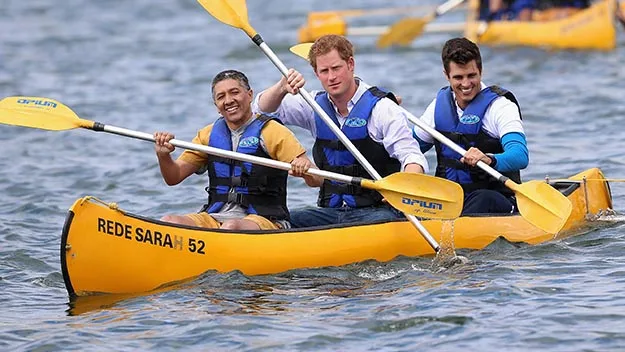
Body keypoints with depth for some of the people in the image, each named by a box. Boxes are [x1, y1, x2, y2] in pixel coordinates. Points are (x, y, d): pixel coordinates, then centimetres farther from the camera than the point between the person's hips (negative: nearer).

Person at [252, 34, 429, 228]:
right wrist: (282, 88, -10)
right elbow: (264, 109, 13)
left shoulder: (382, 108, -6)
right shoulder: (317, 106, 12)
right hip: (331, 210, 5)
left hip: (376, 210, -5)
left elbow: (411, 156, -15)